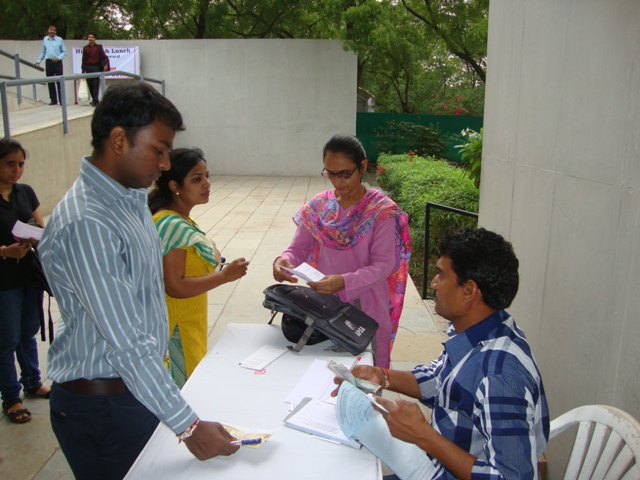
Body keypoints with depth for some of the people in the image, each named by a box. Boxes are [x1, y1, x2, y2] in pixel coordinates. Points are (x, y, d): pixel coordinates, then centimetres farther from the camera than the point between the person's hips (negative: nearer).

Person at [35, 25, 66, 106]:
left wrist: (58, 58, -13)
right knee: (50, 82, 6)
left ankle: (62, 100, -7)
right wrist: (39, 60, 12)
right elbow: (43, 52, 18)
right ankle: (53, 100, 13)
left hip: (57, 62, -4)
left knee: (59, 82, -8)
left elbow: (64, 52, 1)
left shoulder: (60, 40, 0)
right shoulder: (45, 39, 10)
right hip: (48, 62, 4)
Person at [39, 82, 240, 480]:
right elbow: (127, 344, -28)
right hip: (102, 406, -8)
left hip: (140, 387, 9)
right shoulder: (85, 225, -27)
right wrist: (187, 426, -25)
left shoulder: (133, 197, 4)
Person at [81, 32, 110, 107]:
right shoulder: (85, 48, 6)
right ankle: (94, 99, 13)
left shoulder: (99, 47, 3)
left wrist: (106, 64, -18)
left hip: (96, 67, -2)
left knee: (96, 84, -7)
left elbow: (104, 56, -1)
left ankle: (95, 100, -7)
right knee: (90, 84, 3)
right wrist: (83, 70, 6)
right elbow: (84, 59, 8)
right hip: (88, 68, 2)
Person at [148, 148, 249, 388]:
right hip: (177, 328, -10)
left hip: (190, 323, 10)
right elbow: (174, 287, -25)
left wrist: (215, 266, 4)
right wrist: (224, 276, -22)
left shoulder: (181, 221, 9)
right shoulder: (172, 225, -21)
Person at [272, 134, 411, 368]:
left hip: (365, 308, -3)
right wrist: (284, 261, -21)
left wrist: (344, 282, -31)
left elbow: (383, 265, -16)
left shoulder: (382, 211, -11)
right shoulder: (318, 206, 0)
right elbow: (299, 249, 3)